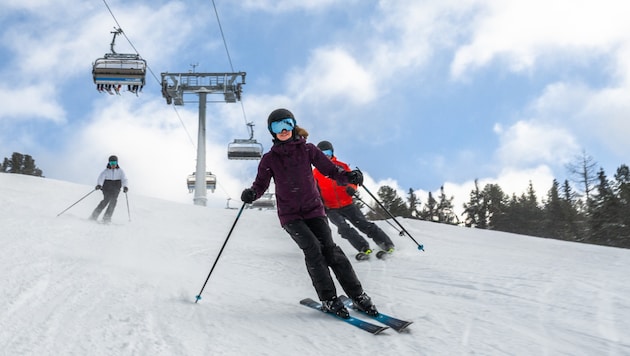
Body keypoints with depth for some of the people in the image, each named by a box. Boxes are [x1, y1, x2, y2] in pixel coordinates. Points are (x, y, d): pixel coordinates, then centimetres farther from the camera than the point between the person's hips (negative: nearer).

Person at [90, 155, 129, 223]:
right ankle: (94, 216, -16)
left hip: (115, 190, 2)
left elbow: (124, 179, -7)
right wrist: (99, 185, -36)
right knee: (106, 199, -22)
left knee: (113, 200, -21)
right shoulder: (106, 171, -1)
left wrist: (125, 186, -27)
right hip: (107, 189, -2)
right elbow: (101, 178, -15)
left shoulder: (120, 171, 5)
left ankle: (106, 217, -17)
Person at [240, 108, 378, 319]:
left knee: (330, 248, -13)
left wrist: (348, 177, -19)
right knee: (312, 248, -20)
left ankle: (358, 296, -6)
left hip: (313, 209, 1)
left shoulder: (307, 149, 1)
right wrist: (251, 194, -20)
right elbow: (261, 184, 3)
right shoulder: (269, 159, 2)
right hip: (289, 215, -1)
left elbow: (329, 169, 0)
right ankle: (328, 300, -14)